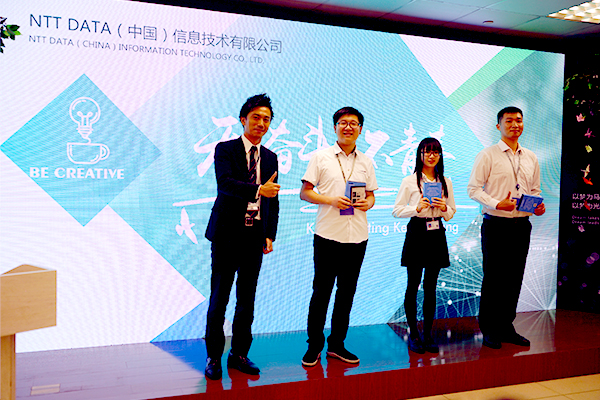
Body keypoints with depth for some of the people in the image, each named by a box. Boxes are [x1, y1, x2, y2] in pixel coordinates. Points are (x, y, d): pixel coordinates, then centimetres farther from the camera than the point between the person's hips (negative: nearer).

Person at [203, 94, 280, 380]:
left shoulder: (270, 158, 13)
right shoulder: (225, 149, -1)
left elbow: (273, 200, 15)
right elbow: (224, 183, -19)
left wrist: (270, 235, 6)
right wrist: (258, 190, -34)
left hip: (255, 235, 4)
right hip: (227, 233, -4)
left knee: (247, 299, 10)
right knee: (219, 297, 2)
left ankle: (240, 354, 22)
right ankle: (213, 357, 14)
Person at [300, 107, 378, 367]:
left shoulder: (366, 162, 13)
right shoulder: (321, 157, 2)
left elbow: (371, 195, 17)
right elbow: (305, 192, 0)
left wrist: (367, 203, -6)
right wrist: (331, 200, -15)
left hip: (357, 236, 4)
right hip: (328, 235, -3)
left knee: (347, 293, 10)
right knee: (321, 291, 2)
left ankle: (337, 344, 23)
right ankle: (314, 346, 16)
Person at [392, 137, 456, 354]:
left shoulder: (446, 182, 10)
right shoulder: (409, 181, -1)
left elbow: (451, 213, 13)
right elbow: (396, 210, -2)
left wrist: (445, 208, -8)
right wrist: (417, 208, -17)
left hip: (437, 234, 3)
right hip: (416, 232, -3)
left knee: (431, 287, 7)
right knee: (413, 285, 2)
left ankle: (427, 333, 16)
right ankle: (413, 334, 13)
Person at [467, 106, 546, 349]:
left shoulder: (531, 158, 14)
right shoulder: (487, 155, -3)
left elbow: (535, 190, 19)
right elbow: (473, 188, -8)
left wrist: (539, 205, -2)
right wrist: (497, 204, -21)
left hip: (522, 225, 5)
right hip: (496, 225, -5)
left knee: (514, 279, 10)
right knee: (493, 279, 0)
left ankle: (506, 327, 23)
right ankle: (489, 330, 12)